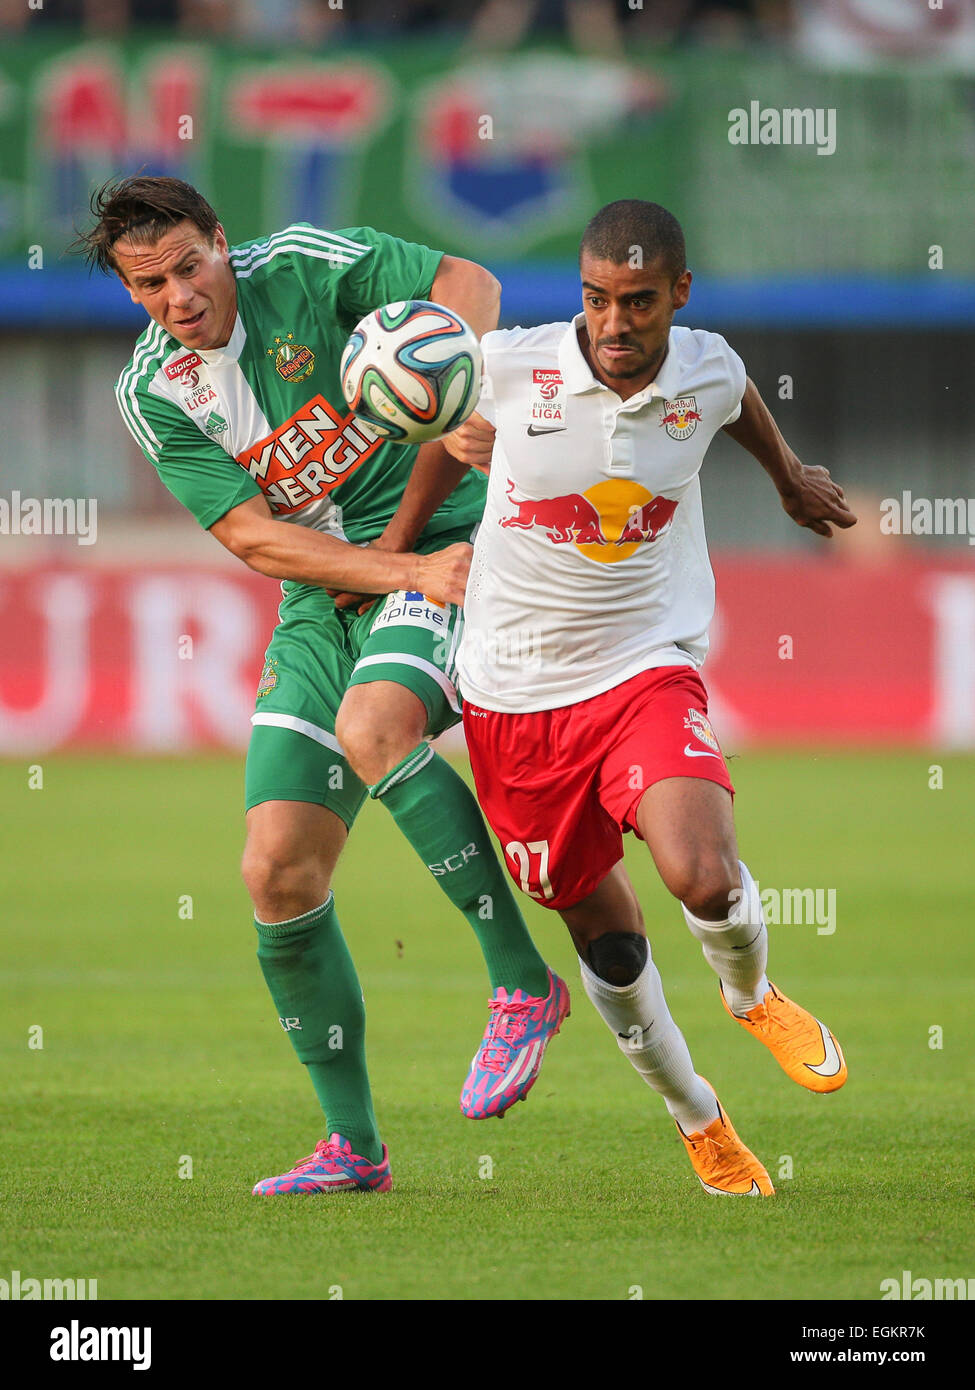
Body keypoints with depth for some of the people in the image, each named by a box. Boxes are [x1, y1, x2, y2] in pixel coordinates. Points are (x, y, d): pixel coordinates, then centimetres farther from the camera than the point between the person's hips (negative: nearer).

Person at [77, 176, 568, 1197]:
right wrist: (415, 572, -21)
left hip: (441, 541, -5)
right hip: (319, 604, 5)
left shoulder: (302, 268, -11)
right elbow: (255, 538, -6)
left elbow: (469, 287, -15)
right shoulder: (152, 394, 0)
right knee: (278, 871, -4)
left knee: (372, 729, -35)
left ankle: (521, 983, -21)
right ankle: (353, 1144, 9)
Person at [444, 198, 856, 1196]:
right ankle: (697, 1120, 31)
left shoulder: (709, 373, -7)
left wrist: (788, 477, 38)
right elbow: (462, 434, 11)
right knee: (603, 932, 8)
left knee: (704, 879, -24)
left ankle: (752, 996, 12)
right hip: (513, 692, 0)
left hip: (646, 672, 0)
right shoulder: (512, 366, -14)